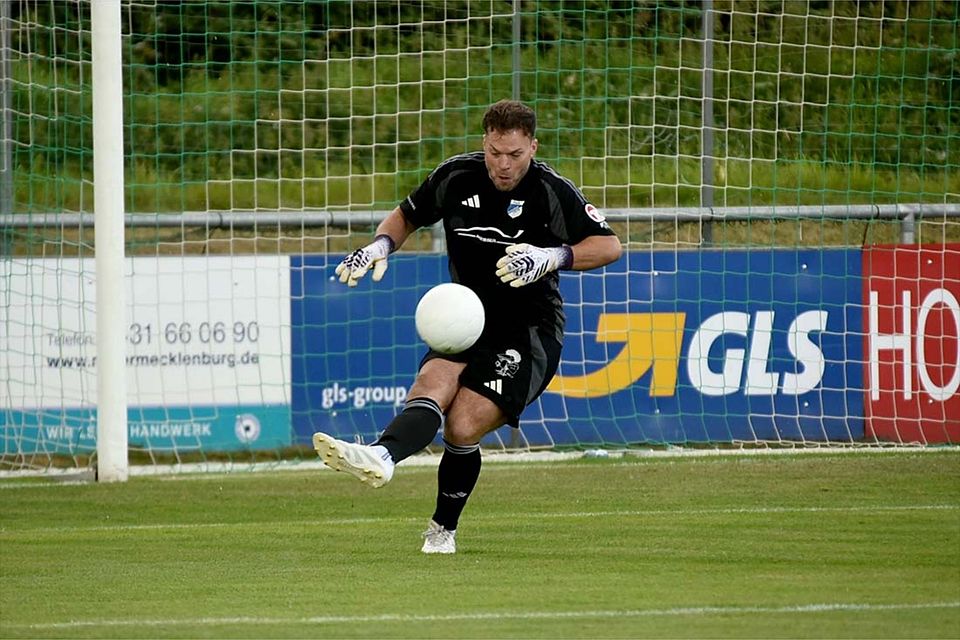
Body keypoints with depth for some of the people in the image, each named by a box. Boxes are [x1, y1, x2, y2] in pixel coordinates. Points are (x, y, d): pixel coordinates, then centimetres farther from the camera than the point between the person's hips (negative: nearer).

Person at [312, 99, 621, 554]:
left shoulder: (553, 192, -11)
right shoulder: (455, 178, 1)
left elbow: (609, 246, -9)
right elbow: (407, 215, 18)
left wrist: (553, 257, -25)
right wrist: (380, 245, -2)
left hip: (530, 333, -4)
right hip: (468, 321, 4)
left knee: (463, 428, -20)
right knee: (433, 384, -28)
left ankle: (443, 530, -2)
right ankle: (380, 459, -55)